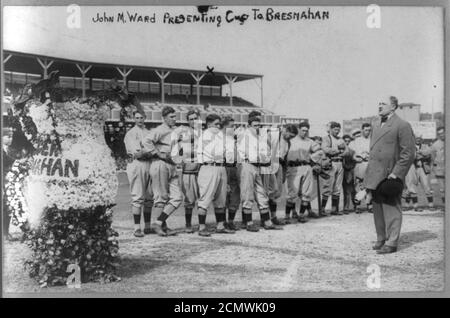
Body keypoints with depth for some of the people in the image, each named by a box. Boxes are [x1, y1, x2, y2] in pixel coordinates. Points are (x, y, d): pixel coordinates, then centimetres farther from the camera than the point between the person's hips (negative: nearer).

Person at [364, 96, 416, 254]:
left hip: (390, 176, -8)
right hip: (375, 176, 8)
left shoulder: (402, 126, -7)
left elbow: (409, 153, -11)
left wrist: (395, 173, -16)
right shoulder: (377, 126, 18)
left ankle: (391, 243, 4)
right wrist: (369, 173, 16)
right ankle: (381, 239, 23)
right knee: (377, 210, 12)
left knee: (391, 210, -2)